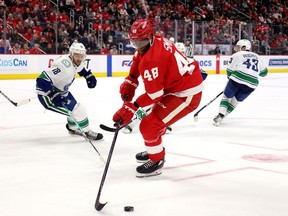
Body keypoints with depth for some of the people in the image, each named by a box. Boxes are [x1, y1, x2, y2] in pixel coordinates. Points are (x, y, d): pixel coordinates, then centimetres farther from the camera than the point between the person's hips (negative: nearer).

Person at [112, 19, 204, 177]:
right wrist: (130, 81, 12)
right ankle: (155, 151, 47)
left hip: (186, 95, -11)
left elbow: (154, 94, -25)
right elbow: (138, 59, 20)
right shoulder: (158, 40, 1)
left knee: (149, 126, -11)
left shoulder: (151, 61, -27)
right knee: (157, 115, 30)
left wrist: (132, 107, -20)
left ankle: (156, 162, 7)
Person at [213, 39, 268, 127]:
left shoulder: (237, 55, 10)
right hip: (251, 84, 4)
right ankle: (220, 118, 17)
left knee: (226, 96, 18)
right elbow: (264, 72, 29)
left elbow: (230, 71, 9)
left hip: (237, 79, -4)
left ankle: (220, 116, 1)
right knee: (236, 100, 20)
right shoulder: (256, 57, 24)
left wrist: (230, 78, 27)